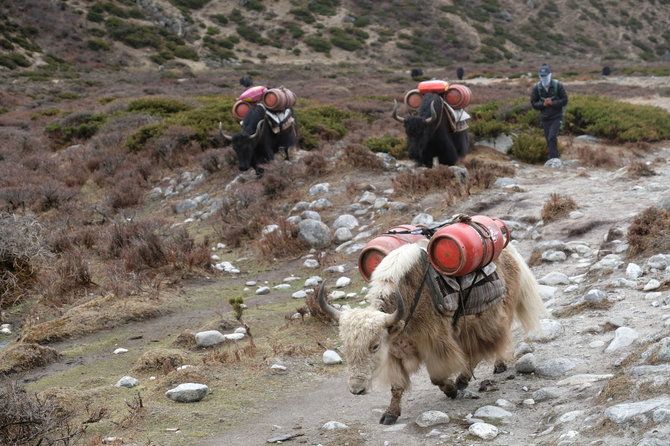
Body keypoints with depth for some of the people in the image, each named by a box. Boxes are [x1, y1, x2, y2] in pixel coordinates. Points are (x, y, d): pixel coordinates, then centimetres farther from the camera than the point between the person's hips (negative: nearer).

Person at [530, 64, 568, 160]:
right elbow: (533, 103, 1)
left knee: (552, 138, -18)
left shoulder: (558, 85, -10)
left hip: (556, 117, -4)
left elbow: (564, 101, -7)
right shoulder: (537, 88, -2)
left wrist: (552, 103, -19)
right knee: (549, 140, 8)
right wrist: (543, 104, -17)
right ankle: (556, 158, 22)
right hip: (545, 118, 4)